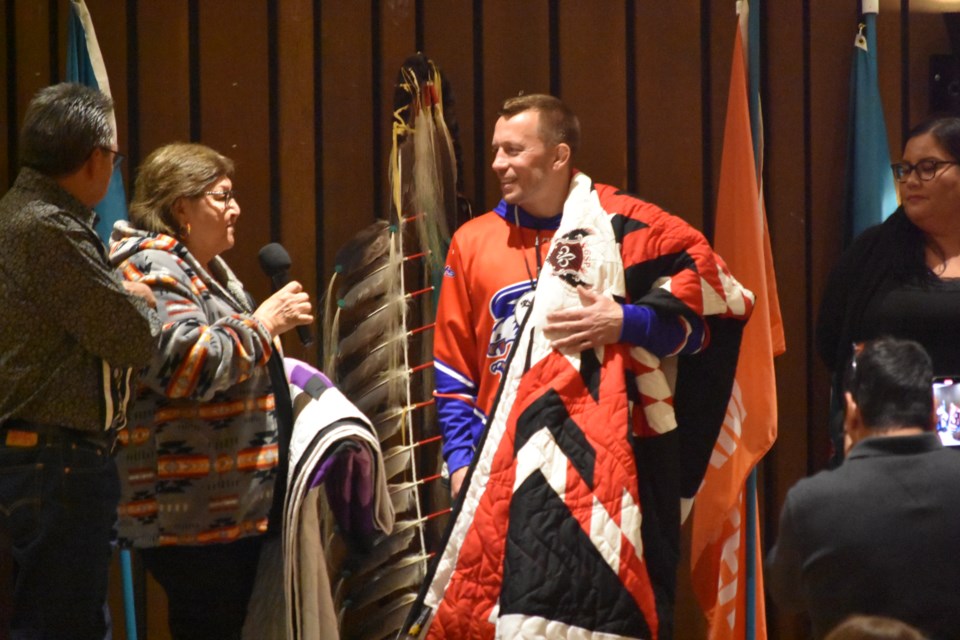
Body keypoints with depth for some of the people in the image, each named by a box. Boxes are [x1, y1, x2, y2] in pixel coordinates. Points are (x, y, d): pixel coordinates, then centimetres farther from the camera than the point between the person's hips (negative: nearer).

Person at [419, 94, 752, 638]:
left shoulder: (621, 225, -1)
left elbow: (721, 295, -1)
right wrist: (461, 459, 6)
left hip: (602, 463, -4)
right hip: (505, 468, 4)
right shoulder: (474, 244, 12)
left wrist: (626, 321, -11)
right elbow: (454, 372, 16)